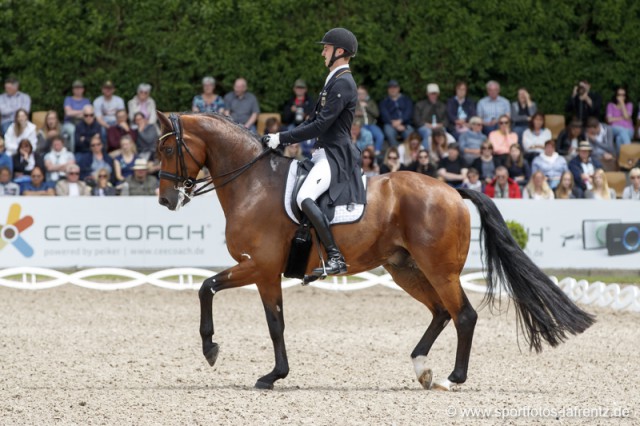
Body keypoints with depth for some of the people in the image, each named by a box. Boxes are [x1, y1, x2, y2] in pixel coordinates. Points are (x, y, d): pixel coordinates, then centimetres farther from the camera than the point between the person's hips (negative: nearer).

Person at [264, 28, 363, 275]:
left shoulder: (343, 83, -15)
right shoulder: (335, 81, 18)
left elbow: (320, 126, -20)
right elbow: (316, 121, 23)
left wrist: (283, 138, -16)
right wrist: (285, 138, 12)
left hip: (336, 157, -11)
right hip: (327, 153, 11)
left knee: (304, 198, -30)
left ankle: (336, 257, -29)